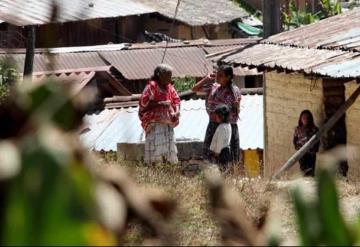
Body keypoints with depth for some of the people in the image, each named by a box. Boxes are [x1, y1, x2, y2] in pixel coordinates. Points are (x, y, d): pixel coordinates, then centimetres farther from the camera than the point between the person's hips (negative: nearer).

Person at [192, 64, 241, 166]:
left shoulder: (234, 91, -6)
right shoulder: (213, 87, 7)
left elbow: (236, 111, -3)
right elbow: (195, 89, 13)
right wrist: (207, 79, 4)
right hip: (213, 125, 4)